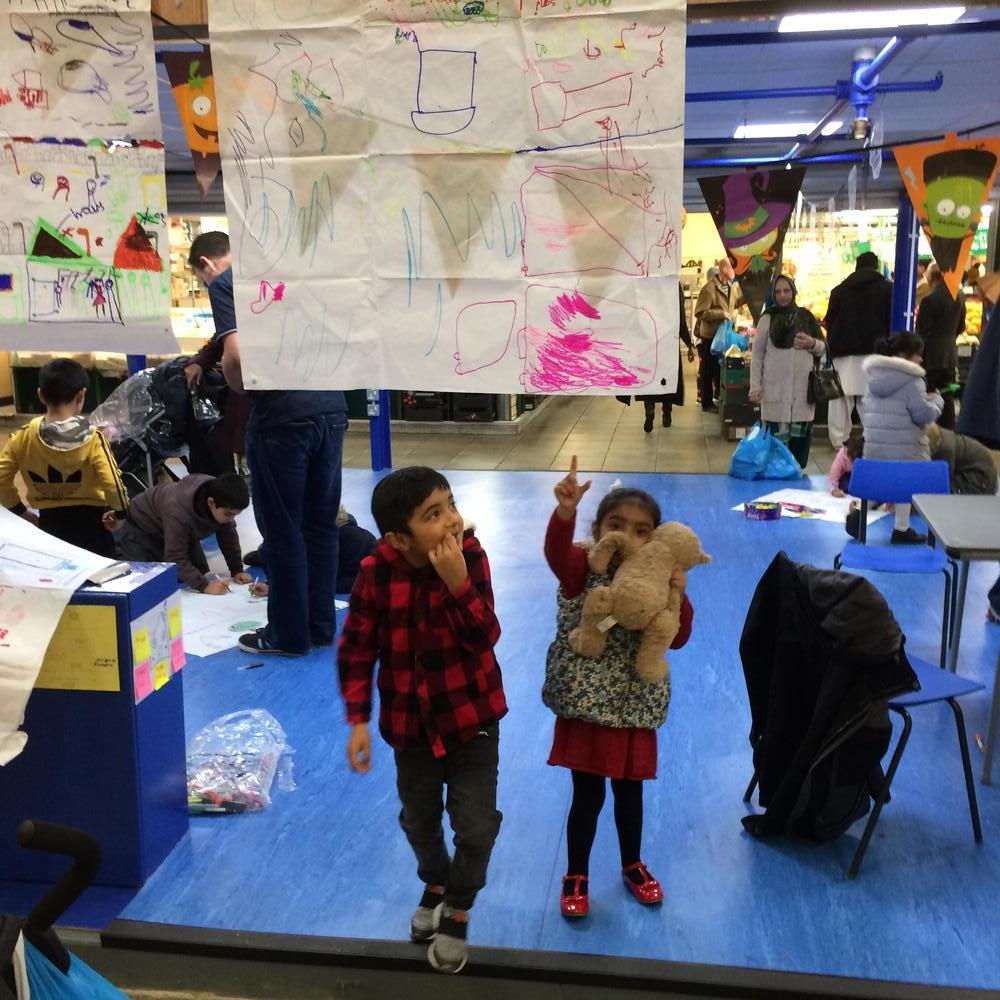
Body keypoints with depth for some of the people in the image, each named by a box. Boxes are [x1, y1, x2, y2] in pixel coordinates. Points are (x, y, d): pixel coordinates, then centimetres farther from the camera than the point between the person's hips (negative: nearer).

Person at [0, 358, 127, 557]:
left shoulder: (24, 436, -7)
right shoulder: (92, 438, -16)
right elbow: (113, 487, -21)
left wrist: (21, 512, 10)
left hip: (49, 522, 3)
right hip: (89, 521, -3)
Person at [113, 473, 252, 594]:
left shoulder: (222, 505, -26)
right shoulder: (179, 512, -45)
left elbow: (228, 535, -10)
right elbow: (175, 559, -42)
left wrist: (237, 570, -16)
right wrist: (204, 586, -50)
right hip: (142, 529, -6)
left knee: (200, 576, 0)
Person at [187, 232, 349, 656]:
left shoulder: (224, 282, 1)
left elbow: (236, 353, -13)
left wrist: (238, 387, 6)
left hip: (283, 416, -6)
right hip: (332, 406, 7)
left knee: (282, 529, 6)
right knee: (321, 522, 15)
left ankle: (289, 634, 17)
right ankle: (321, 625, 25)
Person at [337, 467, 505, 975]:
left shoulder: (470, 557, -18)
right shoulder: (376, 572, -18)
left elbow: (485, 638, -23)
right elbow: (356, 649, -9)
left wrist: (457, 582, -36)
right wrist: (358, 720, -12)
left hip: (472, 716, -1)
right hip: (411, 722, 1)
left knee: (476, 824, 0)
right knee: (419, 821, 20)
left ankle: (458, 909, 29)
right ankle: (435, 884, 52)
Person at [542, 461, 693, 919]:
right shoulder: (582, 567, -13)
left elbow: (676, 639, -6)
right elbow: (556, 550, -36)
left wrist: (677, 597, -22)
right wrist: (565, 511, -56)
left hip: (634, 705, 3)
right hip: (585, 701, -3)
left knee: (629, 791, 19)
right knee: (588, 795, 5)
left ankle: (633, 866, 42)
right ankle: (576, 876, 27)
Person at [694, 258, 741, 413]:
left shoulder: (731, 286, 6)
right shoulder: (709, 288, -20)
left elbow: (735, 303, 24)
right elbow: (700, 313, -24)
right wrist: (721, 314, -26)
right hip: (710, 336, -8)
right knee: (708, 370, 3)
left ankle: (720, 395, 31)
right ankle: (707, 403, 12)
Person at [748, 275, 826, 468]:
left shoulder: (806, 317, 13)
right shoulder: (768, 319, 5)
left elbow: (824, 348, 17)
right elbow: (757, 355, 3)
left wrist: (812, 344, -6)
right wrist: (755, 386, -4)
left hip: (803, 389, 3)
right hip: (775, 390, -3)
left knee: (801, 436, 1)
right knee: (777, 437, -7)